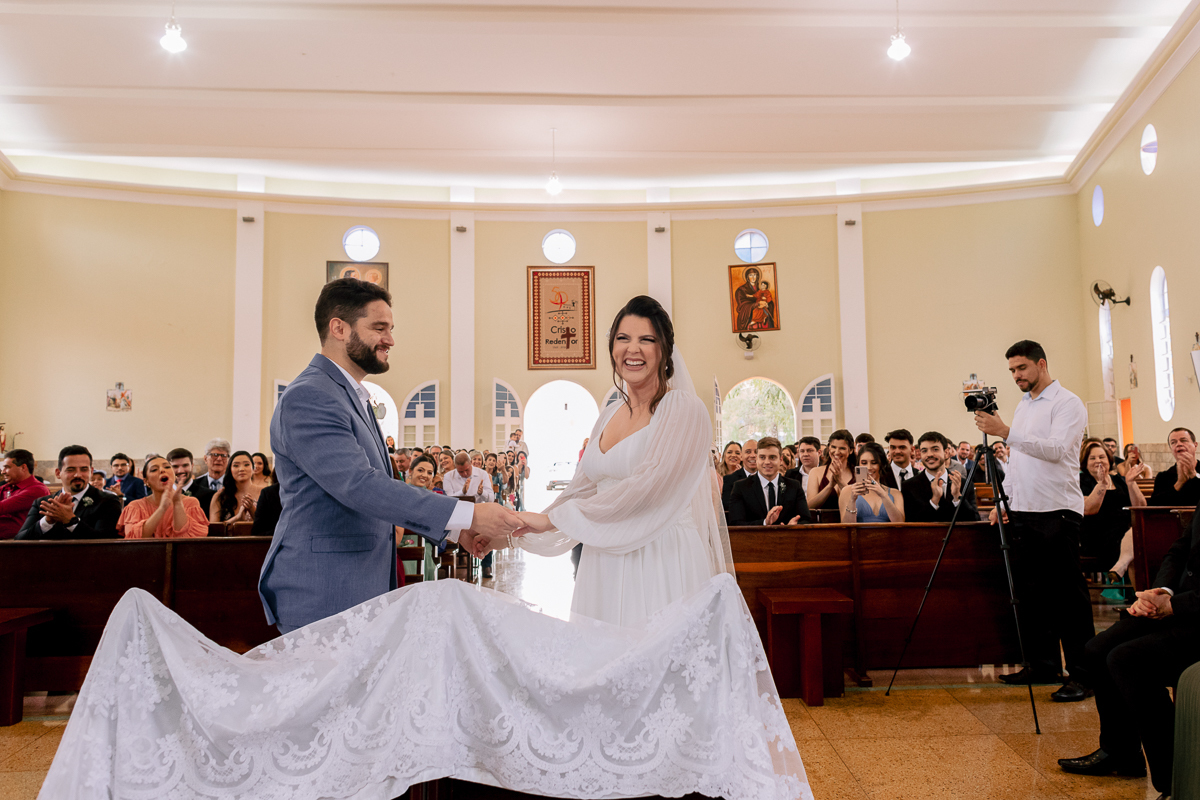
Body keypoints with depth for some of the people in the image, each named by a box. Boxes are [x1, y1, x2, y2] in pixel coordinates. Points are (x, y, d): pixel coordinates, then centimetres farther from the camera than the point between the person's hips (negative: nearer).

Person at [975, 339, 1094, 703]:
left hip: (1057, 512, -8)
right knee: (1030, 592, 10)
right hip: (1023, 510, 8)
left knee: (1067, 595, -5)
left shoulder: (1067, 403, -6)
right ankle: (1042, 665, 20)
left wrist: (1006, 432, -29)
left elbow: (1056, 449, -22)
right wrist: (1004, 499, 15)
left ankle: (1082, 674, 2)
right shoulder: (1022, 406, 18)